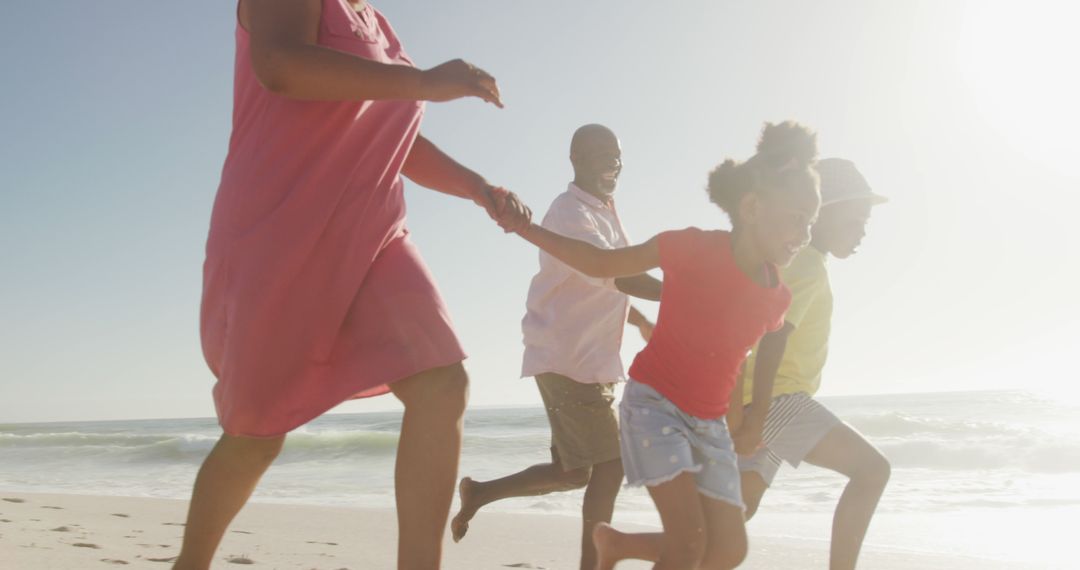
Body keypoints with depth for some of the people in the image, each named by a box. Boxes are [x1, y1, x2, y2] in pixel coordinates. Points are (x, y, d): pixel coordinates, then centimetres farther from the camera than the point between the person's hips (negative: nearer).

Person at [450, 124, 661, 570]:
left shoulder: (604, 212, 17)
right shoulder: (571, 214, -15)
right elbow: (620, 277, -27)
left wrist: (641, 320, 19)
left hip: (591, 361, 10)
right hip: (567, 359, -10)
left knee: (575, 472, 13)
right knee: (609, 464, -9)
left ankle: (479, 493, 26)